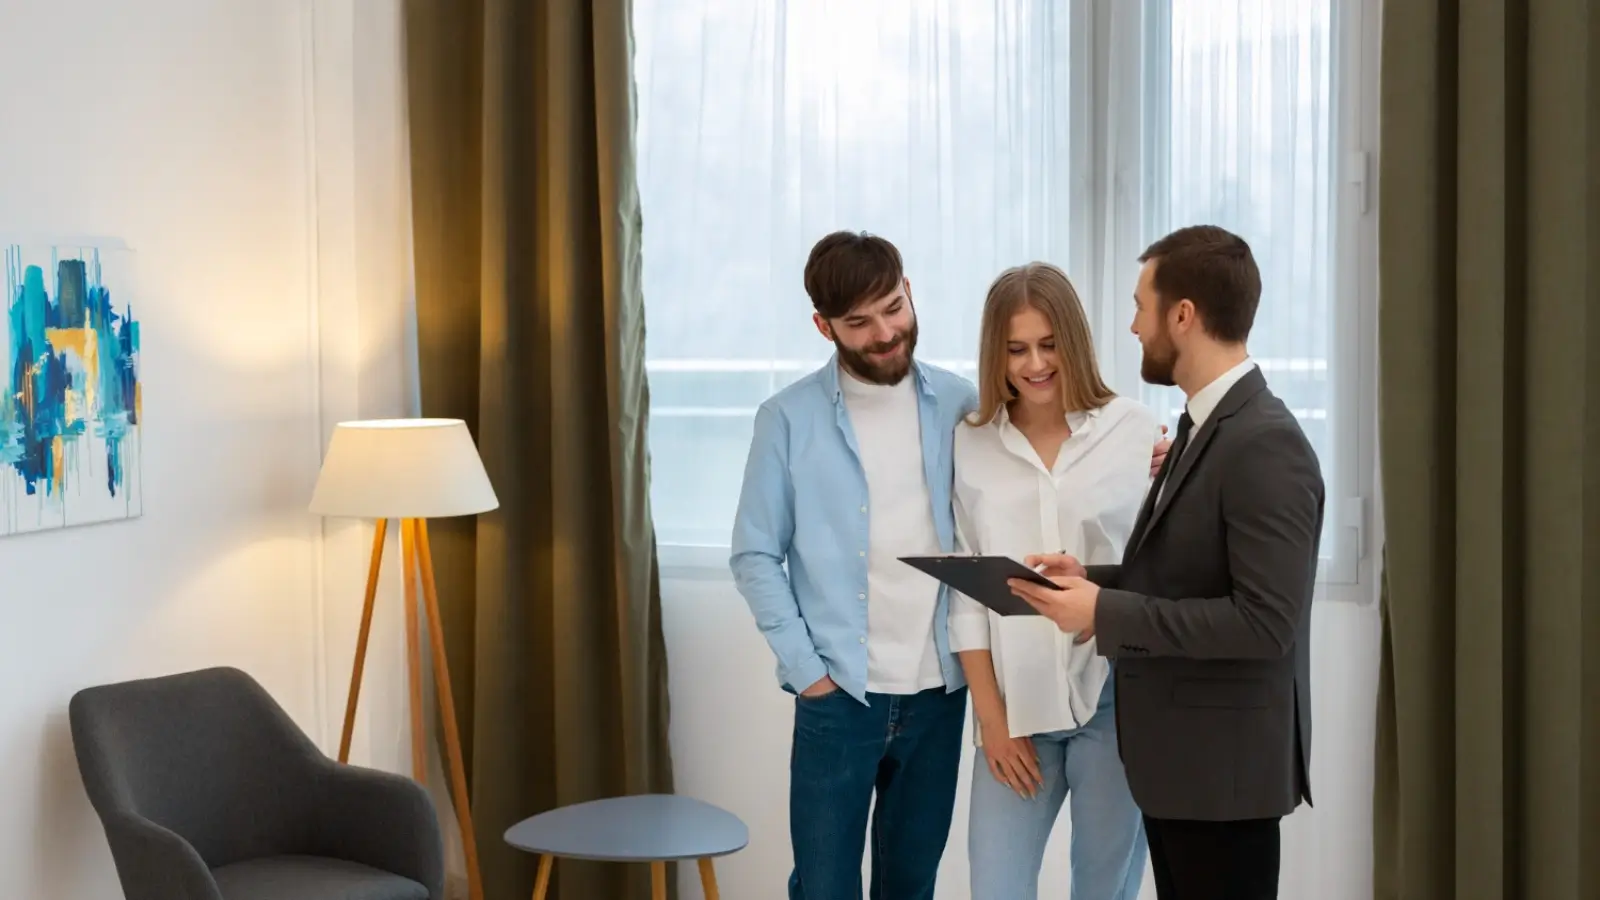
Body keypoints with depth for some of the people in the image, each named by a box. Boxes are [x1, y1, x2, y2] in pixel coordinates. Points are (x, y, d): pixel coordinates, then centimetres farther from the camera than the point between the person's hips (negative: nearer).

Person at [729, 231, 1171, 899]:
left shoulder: (959, 404, 4)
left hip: (938, 692, 2)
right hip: (838, 696, -2)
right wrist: (804, 665, -9)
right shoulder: (789, 419, -3)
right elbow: (755, 556, -1)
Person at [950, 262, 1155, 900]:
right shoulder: (971, 446, 5)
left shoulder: (1135, 431, -3)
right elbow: (966, 590, 6)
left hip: (1116, 698, -2)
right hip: (1018, 705, 2)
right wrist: (991, 717, 2)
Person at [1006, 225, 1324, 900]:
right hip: (1179, 754, 9)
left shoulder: (1265, 446, -21)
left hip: (1223, 763, -9)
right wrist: (1094, 580, 1)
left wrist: (1106, 612, -22)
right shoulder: (1204, 427, 10)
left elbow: (1263, 621, -25)